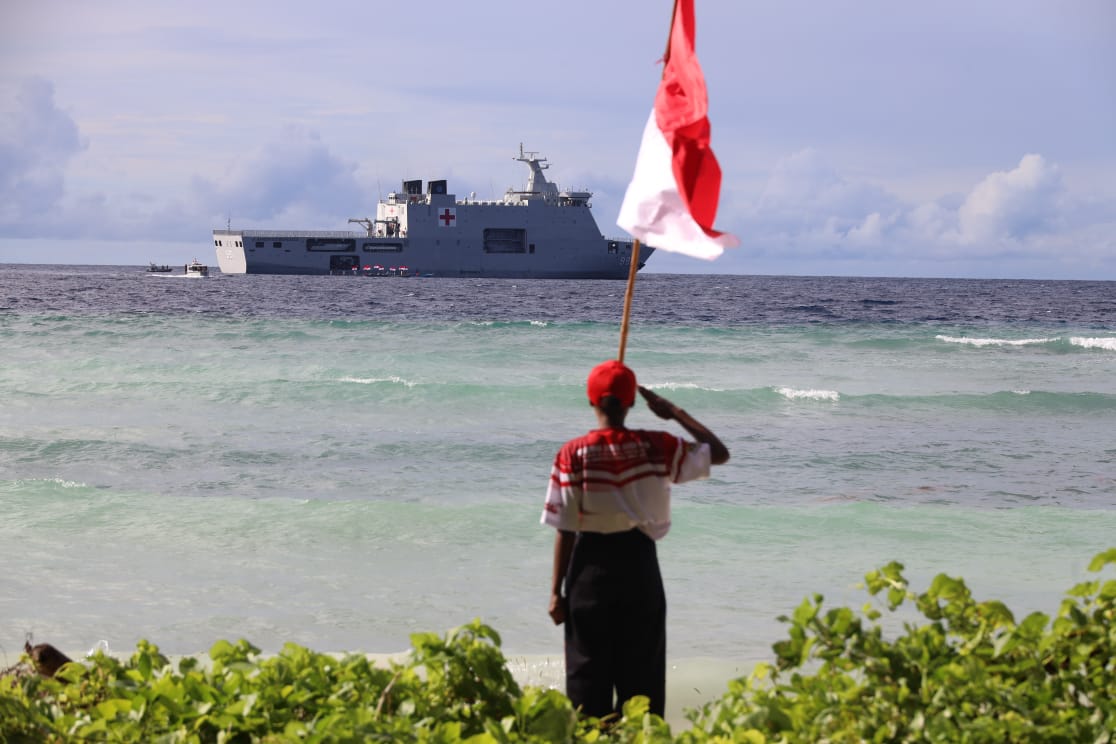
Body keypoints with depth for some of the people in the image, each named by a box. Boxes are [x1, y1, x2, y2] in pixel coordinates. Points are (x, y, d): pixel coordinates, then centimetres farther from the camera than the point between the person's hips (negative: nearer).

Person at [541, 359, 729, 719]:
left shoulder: (571, 455, -10)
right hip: (639, 563, 1)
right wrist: (675, 412, 8)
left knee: (587, 672, 7)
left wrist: (556, 590, -2)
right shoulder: (656, 447, -8)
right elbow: (719, 453, 5)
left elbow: (565, 530, -9)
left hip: (590, 566, -1)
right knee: (642, 672, 10)